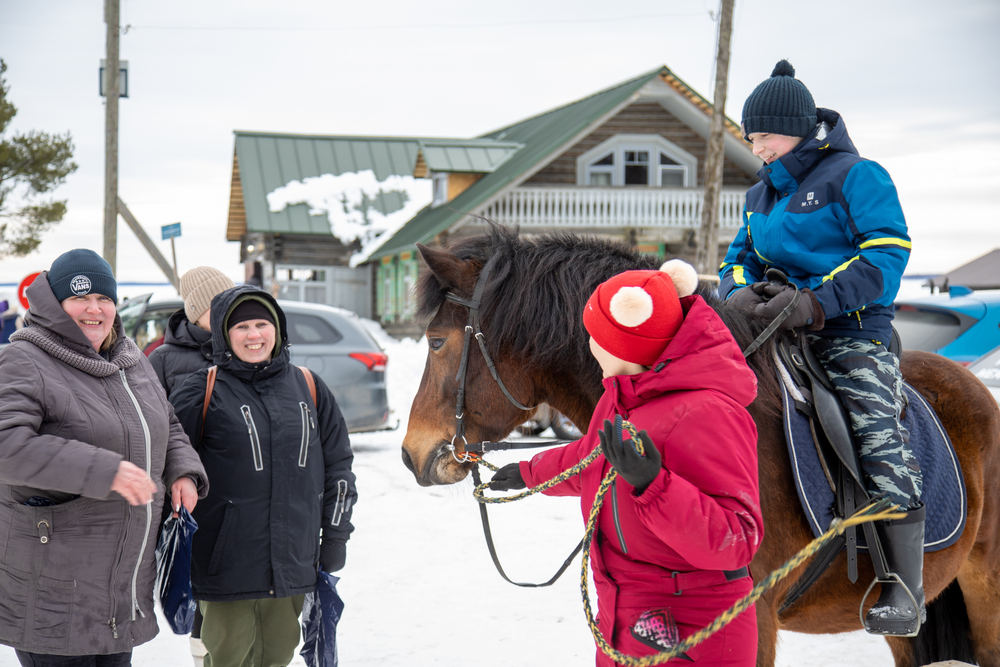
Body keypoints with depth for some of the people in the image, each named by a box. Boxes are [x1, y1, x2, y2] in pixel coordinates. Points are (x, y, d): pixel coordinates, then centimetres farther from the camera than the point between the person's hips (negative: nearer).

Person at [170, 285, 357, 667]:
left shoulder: (308, 388, 8)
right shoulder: (203, 393, -5)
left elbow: (338, 465, 14)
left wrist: (336, 535, 12)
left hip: (293, 561, 4)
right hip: (226, 563, -4)